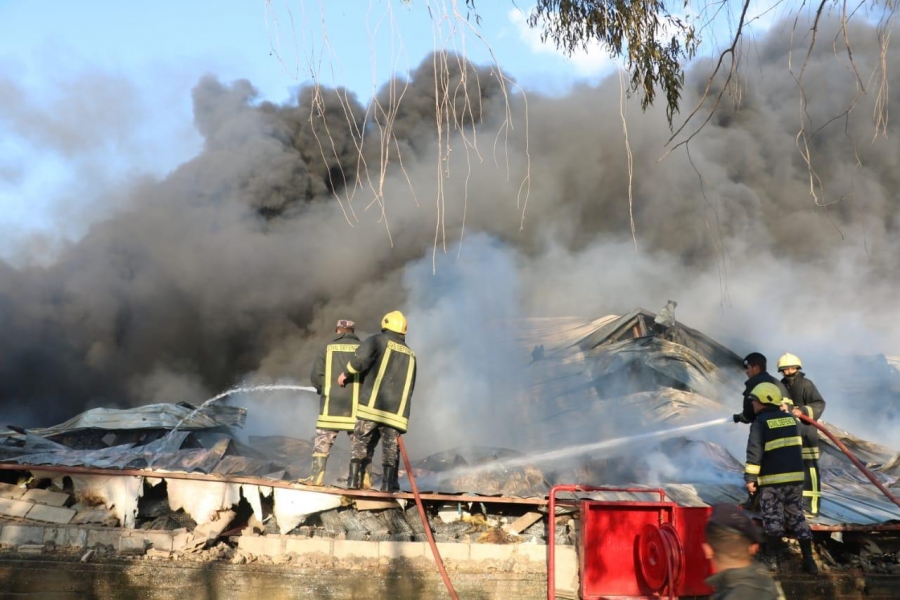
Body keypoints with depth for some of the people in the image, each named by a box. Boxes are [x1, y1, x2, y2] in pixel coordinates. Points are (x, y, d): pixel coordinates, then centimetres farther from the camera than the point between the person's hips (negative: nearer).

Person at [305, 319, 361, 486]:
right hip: (356, 405, 0)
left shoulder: (329, 348, 2)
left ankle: (316, 475, 3)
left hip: (331, 403, 0)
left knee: (323, 439, 7)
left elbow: (315, 376, -1)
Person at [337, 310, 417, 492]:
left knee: (361, 442, 6)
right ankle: (388, 483, 3)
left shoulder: (379, 341, 3)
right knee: (391, 447, 9)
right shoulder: (410, 355, 20)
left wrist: (346, 373, -3)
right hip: (396, 410, 3)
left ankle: (354, 479, 2)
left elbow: (361, 357, -17)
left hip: (372, 406, -3)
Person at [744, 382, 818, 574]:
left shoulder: (760, 423, -10)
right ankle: (808, 559, 10)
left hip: (772, 479, -6)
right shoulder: (791, 419, 9)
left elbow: (755, 453, -15)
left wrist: (750, 478, -11)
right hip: (795, 476, 6)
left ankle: (770, 558, 11)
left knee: (773, 519, 3)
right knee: (797, 517, 13)